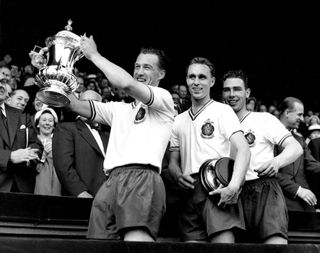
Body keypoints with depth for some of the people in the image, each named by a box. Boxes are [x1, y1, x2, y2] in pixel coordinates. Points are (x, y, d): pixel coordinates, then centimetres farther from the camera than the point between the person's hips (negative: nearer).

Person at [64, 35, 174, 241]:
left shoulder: (164, 98, 10)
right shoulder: (120, 109, 29)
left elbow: (126, 83, -5)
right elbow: (78, 106, 21)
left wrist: (94, 55, 5)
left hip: (142, 178, -6)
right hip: (111, 182, 6)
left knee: (136, 240, -28)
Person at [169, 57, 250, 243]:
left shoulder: (222, 111, 5)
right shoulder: (179, 121, 22)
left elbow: (243, 149, -7)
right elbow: (173, 161, 23)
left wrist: (234, 186, -23)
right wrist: (178, 176, -2)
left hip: (217, 187, -5)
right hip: (190, 191, 5)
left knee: (224, 243, -22)